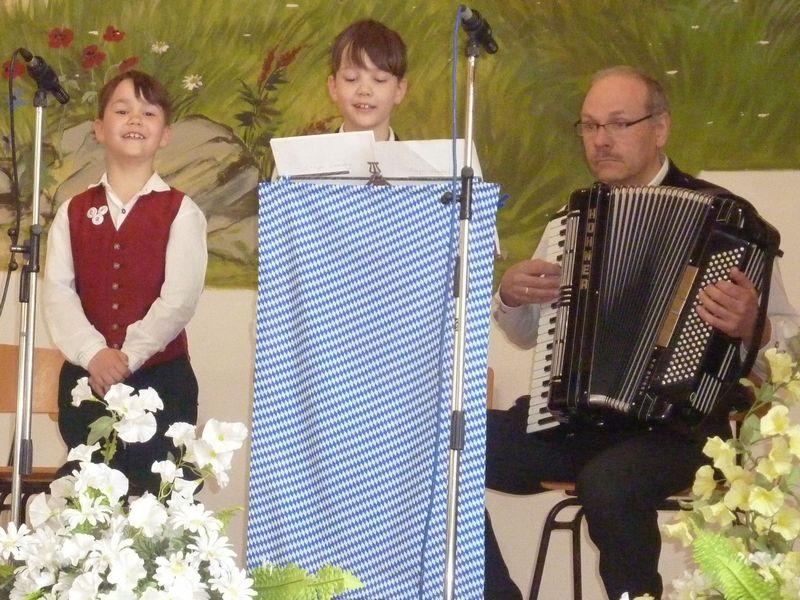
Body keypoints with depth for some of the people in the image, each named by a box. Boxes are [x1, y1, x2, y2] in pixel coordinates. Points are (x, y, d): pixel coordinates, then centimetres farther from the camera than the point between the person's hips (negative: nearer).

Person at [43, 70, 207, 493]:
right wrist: (93, 354, -16)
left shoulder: (180, 211, 1)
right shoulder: (74, 212, 11)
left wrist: (127, 355, -17)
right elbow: (57, 291, -1)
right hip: (84, 379, 3)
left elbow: (180, 297, -9)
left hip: (159, 377, -3)